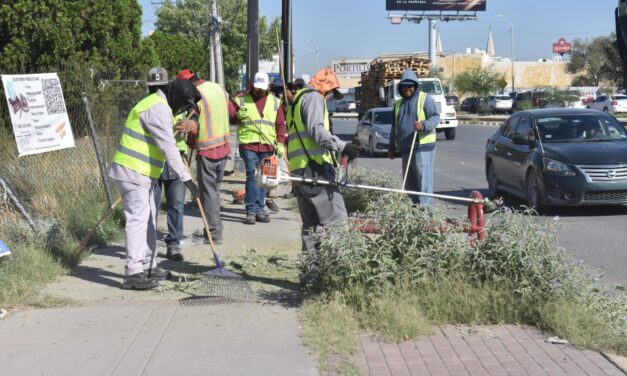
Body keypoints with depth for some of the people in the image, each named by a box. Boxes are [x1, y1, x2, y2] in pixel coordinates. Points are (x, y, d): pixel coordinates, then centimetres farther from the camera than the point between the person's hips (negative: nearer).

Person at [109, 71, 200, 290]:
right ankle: (133, 273, -13)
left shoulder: (158, 105, 16)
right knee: (138, 217, -13)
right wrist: (186, 178, -26)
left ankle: (147, 265, 24)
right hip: (133, 171, -11)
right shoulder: (158, 109, -18)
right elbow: (169, 148, -24)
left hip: (143, 173, 11)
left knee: (149, 218, 15)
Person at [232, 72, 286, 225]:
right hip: (248, 144, -3)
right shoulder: (241, 99, 6)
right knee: (251, 176, -9)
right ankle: (251, 210, -6)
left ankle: (259, 209, 13)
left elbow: (280, 124, 13)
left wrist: (280, 142, 2)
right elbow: (230, 118, 10)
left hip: (267, 146, 3)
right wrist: (238, 115, -13)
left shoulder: (275, 102, 12)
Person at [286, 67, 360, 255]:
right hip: (314, 167, -10)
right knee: (336, 218, -13)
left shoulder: (299, 99, 28)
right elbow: (316, 130, -18)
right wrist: (342, 146, -24)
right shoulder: (313, 97, -2)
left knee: (310, 222, 12)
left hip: (299, 169, 10)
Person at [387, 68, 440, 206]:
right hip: (405, 149, 7)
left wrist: (424, 125, -28)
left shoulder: (425, 99, -1)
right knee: (410, 183, 11)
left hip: (422, 147, -7)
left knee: (423, 179, -11)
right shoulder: (398, 104, 21)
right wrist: (391, 147, 22)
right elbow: (394, 127, 25)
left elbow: (435, 117, -9)